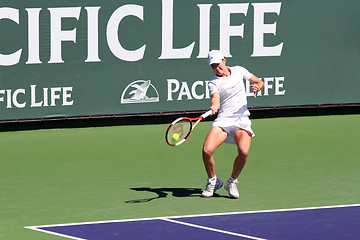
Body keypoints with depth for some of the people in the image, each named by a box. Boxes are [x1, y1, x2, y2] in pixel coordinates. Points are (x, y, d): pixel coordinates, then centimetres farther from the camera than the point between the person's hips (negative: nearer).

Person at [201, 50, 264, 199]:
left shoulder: (238, 71, 9)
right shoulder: (213, 83, 2)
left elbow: (260, 82, 17)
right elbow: (215, 99, -16)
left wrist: (257, 87, -7)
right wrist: (214, 107, -40)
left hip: (242, 120, 1)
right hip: (223, 120, 0)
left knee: (243, 152, -26)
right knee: (207, 151, -22)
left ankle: (232, 182, 2)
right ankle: (213, 181, 5)